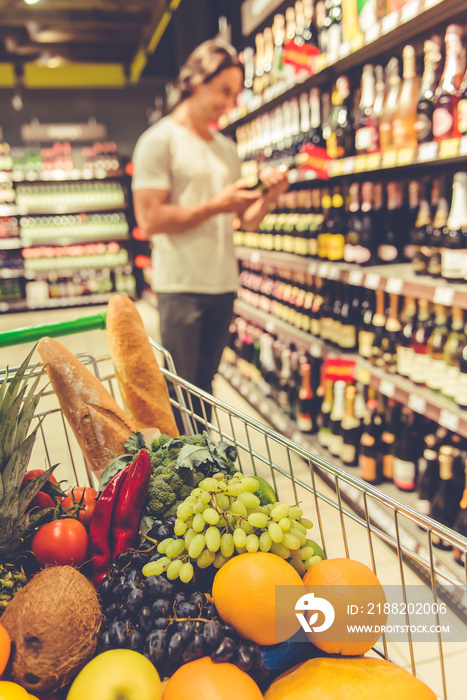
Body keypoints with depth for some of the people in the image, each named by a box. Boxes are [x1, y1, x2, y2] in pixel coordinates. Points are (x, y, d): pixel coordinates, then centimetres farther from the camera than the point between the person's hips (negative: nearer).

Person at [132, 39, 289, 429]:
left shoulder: (227, 149, 17)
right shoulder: (160, 140, -2)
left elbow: (246, 219, 16)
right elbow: (150, 218, -12)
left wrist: (268, 198, -5)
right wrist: (216, 206, -15)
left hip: (224, 284, 6)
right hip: (182, 285, -6)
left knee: (205, 386, 13)